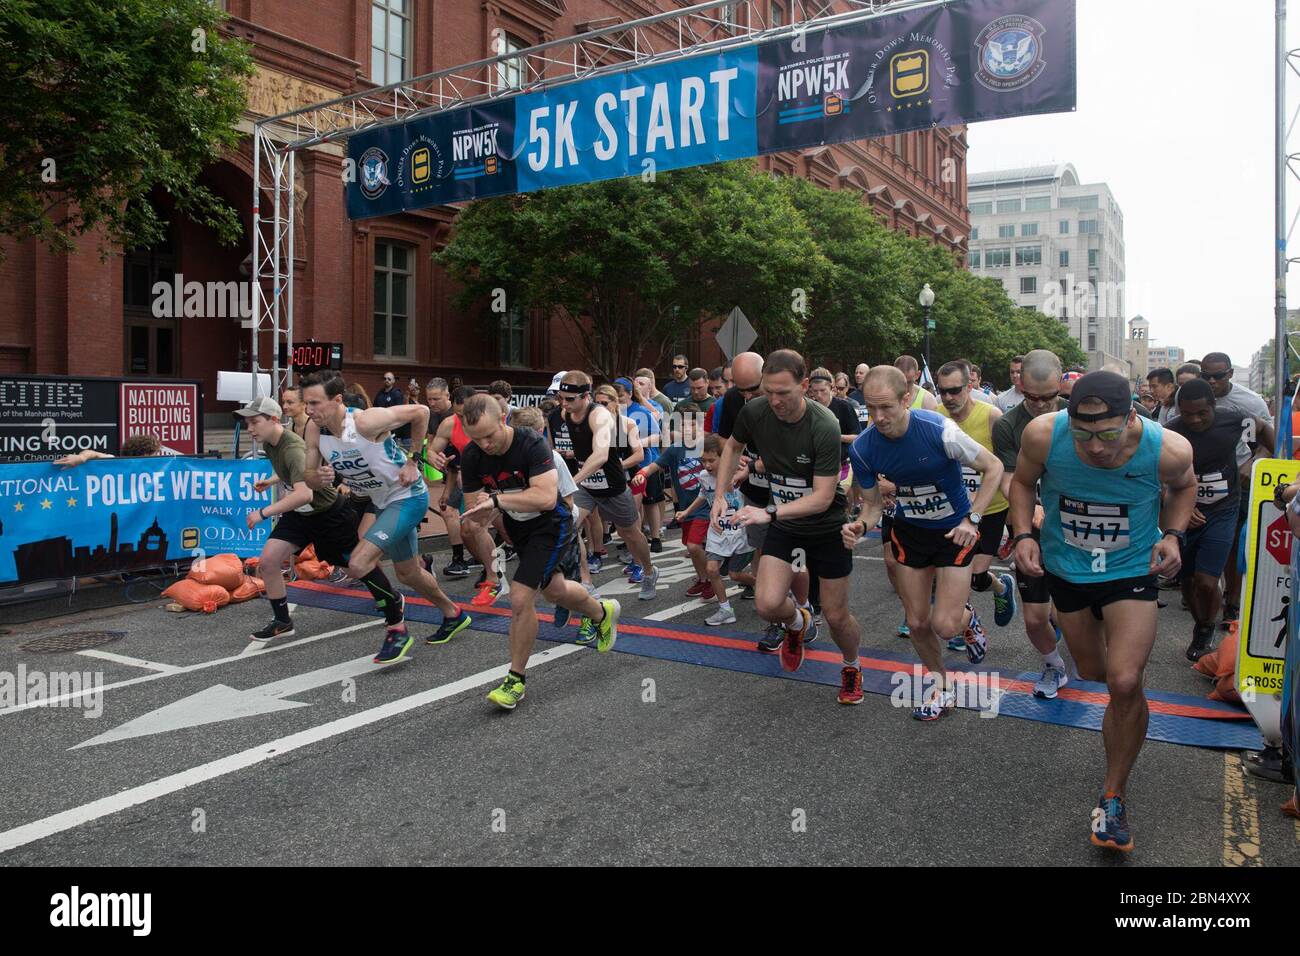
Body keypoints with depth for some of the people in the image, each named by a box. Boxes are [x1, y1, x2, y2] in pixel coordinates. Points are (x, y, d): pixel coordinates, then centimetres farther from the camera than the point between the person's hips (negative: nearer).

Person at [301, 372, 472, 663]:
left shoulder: (366, 421, -29)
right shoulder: (314, 430, -10)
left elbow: (421, 412, -18)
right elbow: (310, 479, -2)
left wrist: (412, 462, -14)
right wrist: (319, 478, -26)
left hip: (407, 498, -8)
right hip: (379, 501, 8)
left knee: (358, 565, -22)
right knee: (408, 574, 21)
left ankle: (396, 630, -4)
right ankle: (453, 615, 46)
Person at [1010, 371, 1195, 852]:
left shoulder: (1169, 449, -25)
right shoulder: (1043, 435, -27)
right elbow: (1023, 482, -4)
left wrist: (1173, 533, -15)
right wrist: (1023, 534, -19)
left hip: (1131, 570, -2)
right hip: (1065, 567, 2)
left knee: (1125, 683, -16)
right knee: (1092, 672, 18)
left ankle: (1113, 796, 6)